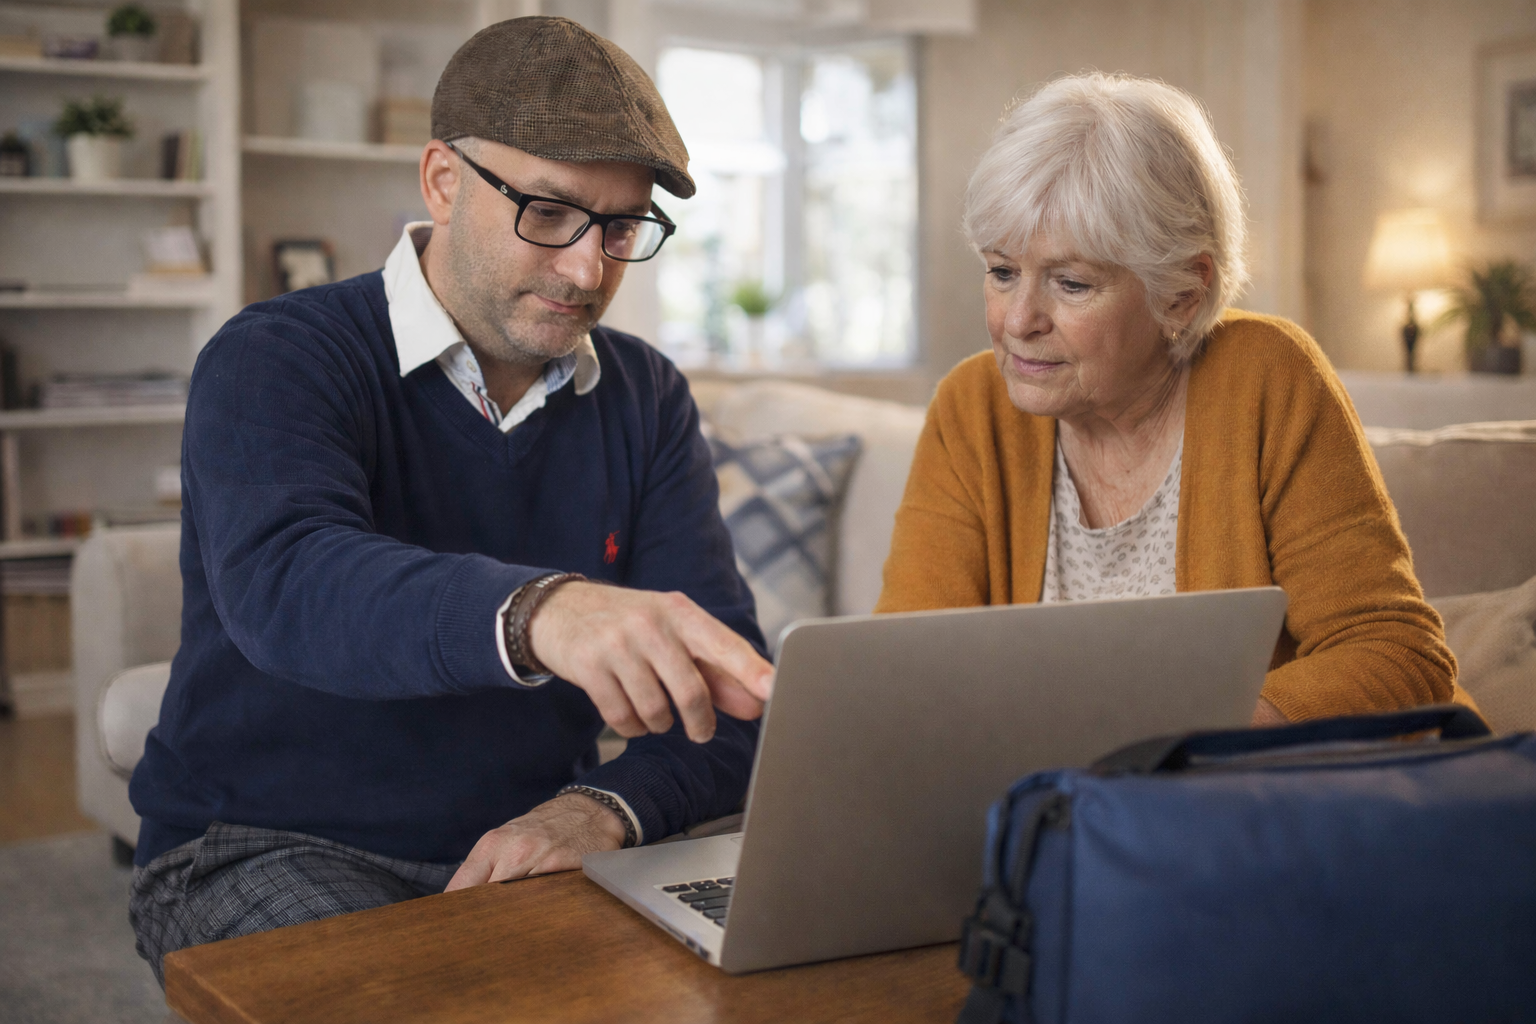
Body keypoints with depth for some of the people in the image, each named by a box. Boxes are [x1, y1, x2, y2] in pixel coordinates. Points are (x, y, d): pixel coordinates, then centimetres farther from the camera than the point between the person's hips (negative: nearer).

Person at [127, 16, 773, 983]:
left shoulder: (647, 397, 4)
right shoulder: (278, 361, -11)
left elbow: (727, 683, -2)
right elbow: (282, 584, -33)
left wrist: (606, 806, -23)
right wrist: (540, 614, -53)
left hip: (525, 849, 4)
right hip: (271, 847, -4)